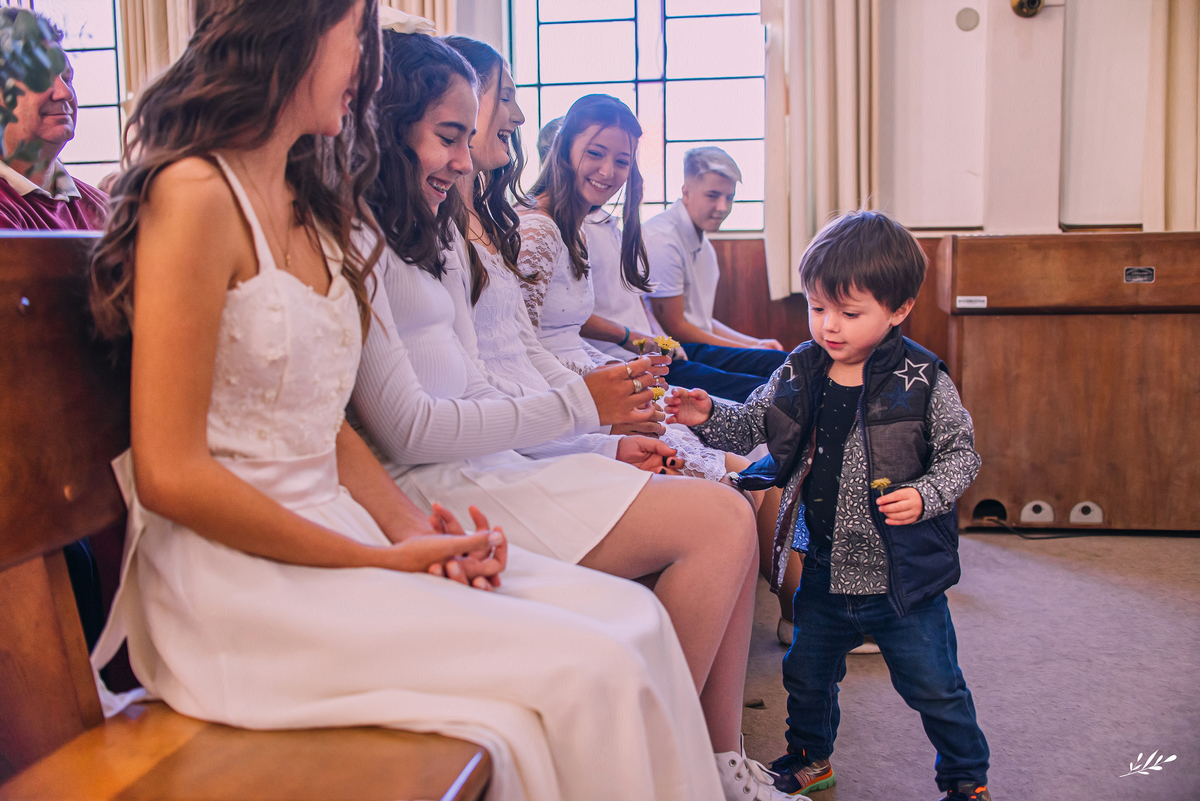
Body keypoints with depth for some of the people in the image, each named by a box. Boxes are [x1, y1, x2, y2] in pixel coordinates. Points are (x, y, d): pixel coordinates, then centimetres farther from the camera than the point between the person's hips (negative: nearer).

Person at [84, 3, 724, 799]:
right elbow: (170, 475, -16)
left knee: (633, 619, -6)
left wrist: (412, 527, -4)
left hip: (334, 533, 8)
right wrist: (381, 563, -14)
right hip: (237, 578, -8)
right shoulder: (197, 194, -12)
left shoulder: (309, 207, 15)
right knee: (589, 673, -19)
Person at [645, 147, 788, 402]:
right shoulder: (661, 238, -12)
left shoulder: (703, 244, 20)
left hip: (696, 351, 10)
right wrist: (749, 350, -3)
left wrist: (755, 343, 14)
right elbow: (675, 328, -12)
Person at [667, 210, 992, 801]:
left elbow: (961, 453, -6)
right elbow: (750, 425, 4)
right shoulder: (799, 374, -3)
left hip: (904, 578, -4)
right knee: (807, 674, 21)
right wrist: (707, 417, -15)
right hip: (825, 572, 4)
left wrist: (924, 497, -22)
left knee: (935, 688, 10)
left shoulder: (921, 382, -14)